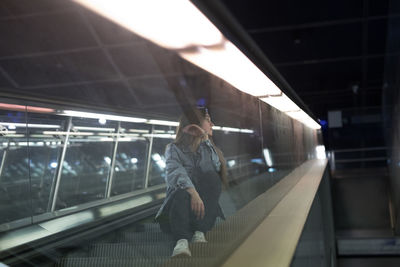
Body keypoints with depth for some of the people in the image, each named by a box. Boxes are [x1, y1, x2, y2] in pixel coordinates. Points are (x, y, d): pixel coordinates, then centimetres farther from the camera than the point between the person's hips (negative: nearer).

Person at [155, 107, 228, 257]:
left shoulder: (209, 147, 18)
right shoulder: (174, 149, 5)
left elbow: (216, 168, -6)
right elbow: (174, 173, -19)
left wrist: (206, 141, -5)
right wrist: (193, 192, -37)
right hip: (179, 200, -2)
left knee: (211, 177, -25)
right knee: (181, 194, -36)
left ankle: (199, 232, -32)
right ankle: (182, 241, -57)